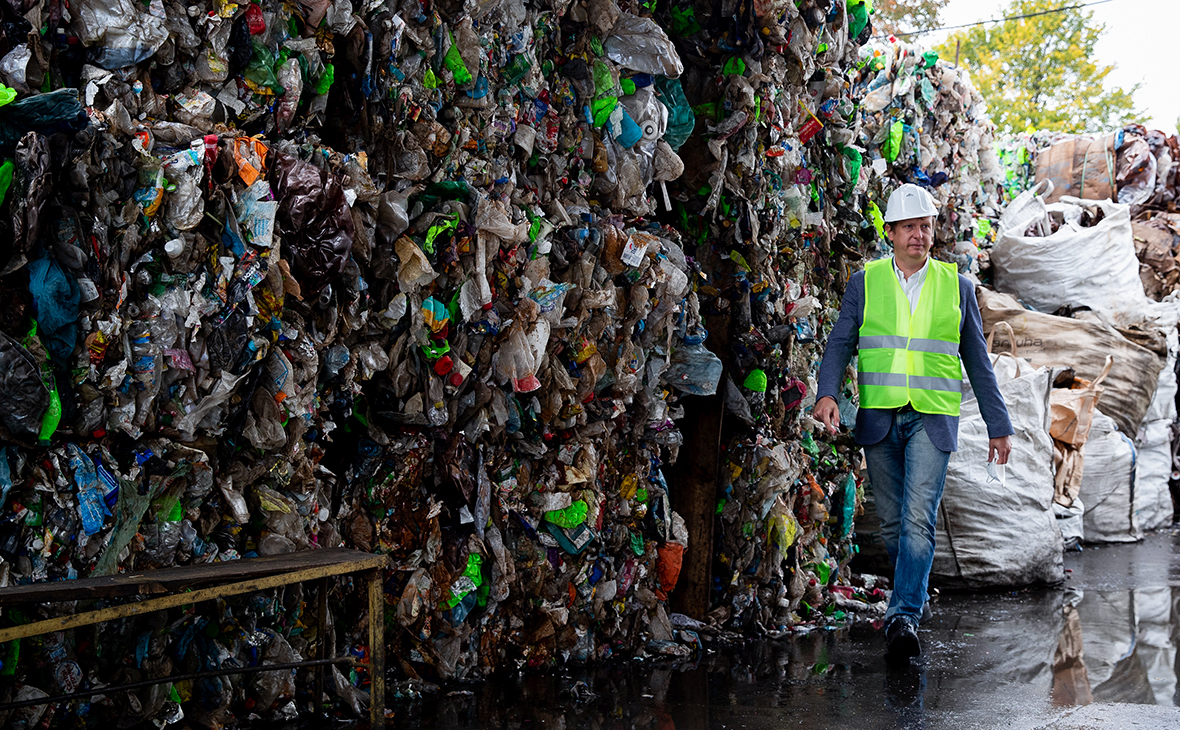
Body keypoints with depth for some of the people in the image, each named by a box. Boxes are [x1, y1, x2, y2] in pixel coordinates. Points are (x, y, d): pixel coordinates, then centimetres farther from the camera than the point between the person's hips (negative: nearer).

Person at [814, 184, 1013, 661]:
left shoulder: (956, 287, 8)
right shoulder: (865, 283, 6)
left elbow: (977, 361, 13)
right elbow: (840, 343, 0)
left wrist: (999, 426, 13)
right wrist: (827, 394, -19)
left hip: (933, 420, -1)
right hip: (879, 419, 1)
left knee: (918, 518, -16)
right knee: (892, 523, 9)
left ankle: (903, 618, -21)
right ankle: (915, 593, 33)